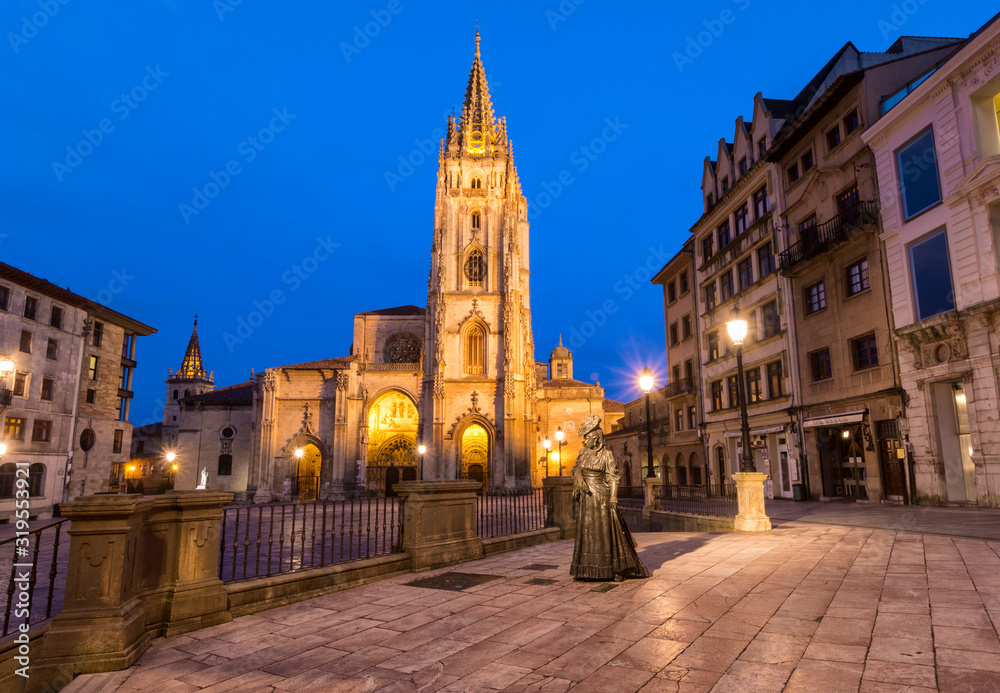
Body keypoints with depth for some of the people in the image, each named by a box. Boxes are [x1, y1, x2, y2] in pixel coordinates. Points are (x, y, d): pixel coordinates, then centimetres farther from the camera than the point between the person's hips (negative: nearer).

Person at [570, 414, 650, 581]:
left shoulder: (606, 454, -7)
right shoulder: (583, 452, 7)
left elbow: (613, 477, -9)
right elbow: (576, 471, 12)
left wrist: (614, 499, -16)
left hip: (601, 498, -5)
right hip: (586, 498, 5)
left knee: (607, 532, -2)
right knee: (587, 532, 7)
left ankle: (618, 569, 8)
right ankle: (590, 569, 16)